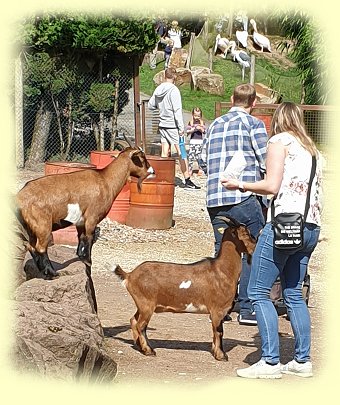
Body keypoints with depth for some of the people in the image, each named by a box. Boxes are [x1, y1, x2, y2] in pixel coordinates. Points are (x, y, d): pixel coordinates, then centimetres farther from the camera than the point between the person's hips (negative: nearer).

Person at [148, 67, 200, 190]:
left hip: (162, 125, 6)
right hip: (173, 125, -6)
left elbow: (150, 105, 17)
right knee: (181, 152, 0)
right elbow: (177, 110, -18)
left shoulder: (158, 90, 5)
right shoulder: (173, 90, -15)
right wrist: (181, 127, -16)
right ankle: (187, 181, 3)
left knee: (164, 153, 9)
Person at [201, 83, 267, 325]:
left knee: (222, 251, 11)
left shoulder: (214, 125, 18)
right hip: (244, 197, -5)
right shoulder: (254, 124, 1)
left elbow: (205, 159, 18)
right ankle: (247, 309, -2)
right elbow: (266, 162, -3)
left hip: (214, 199, 5)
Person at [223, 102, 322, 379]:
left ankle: (270, 362, -9)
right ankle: (303, 361, 12)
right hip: (311, 228, 8)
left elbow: (272, 185, -9)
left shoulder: (280, 140, 1)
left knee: (259, 292, -4)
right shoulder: (313, 149, 21)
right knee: (294, 294, 15)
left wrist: (240, 185, 3)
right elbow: (318, 192, 17)